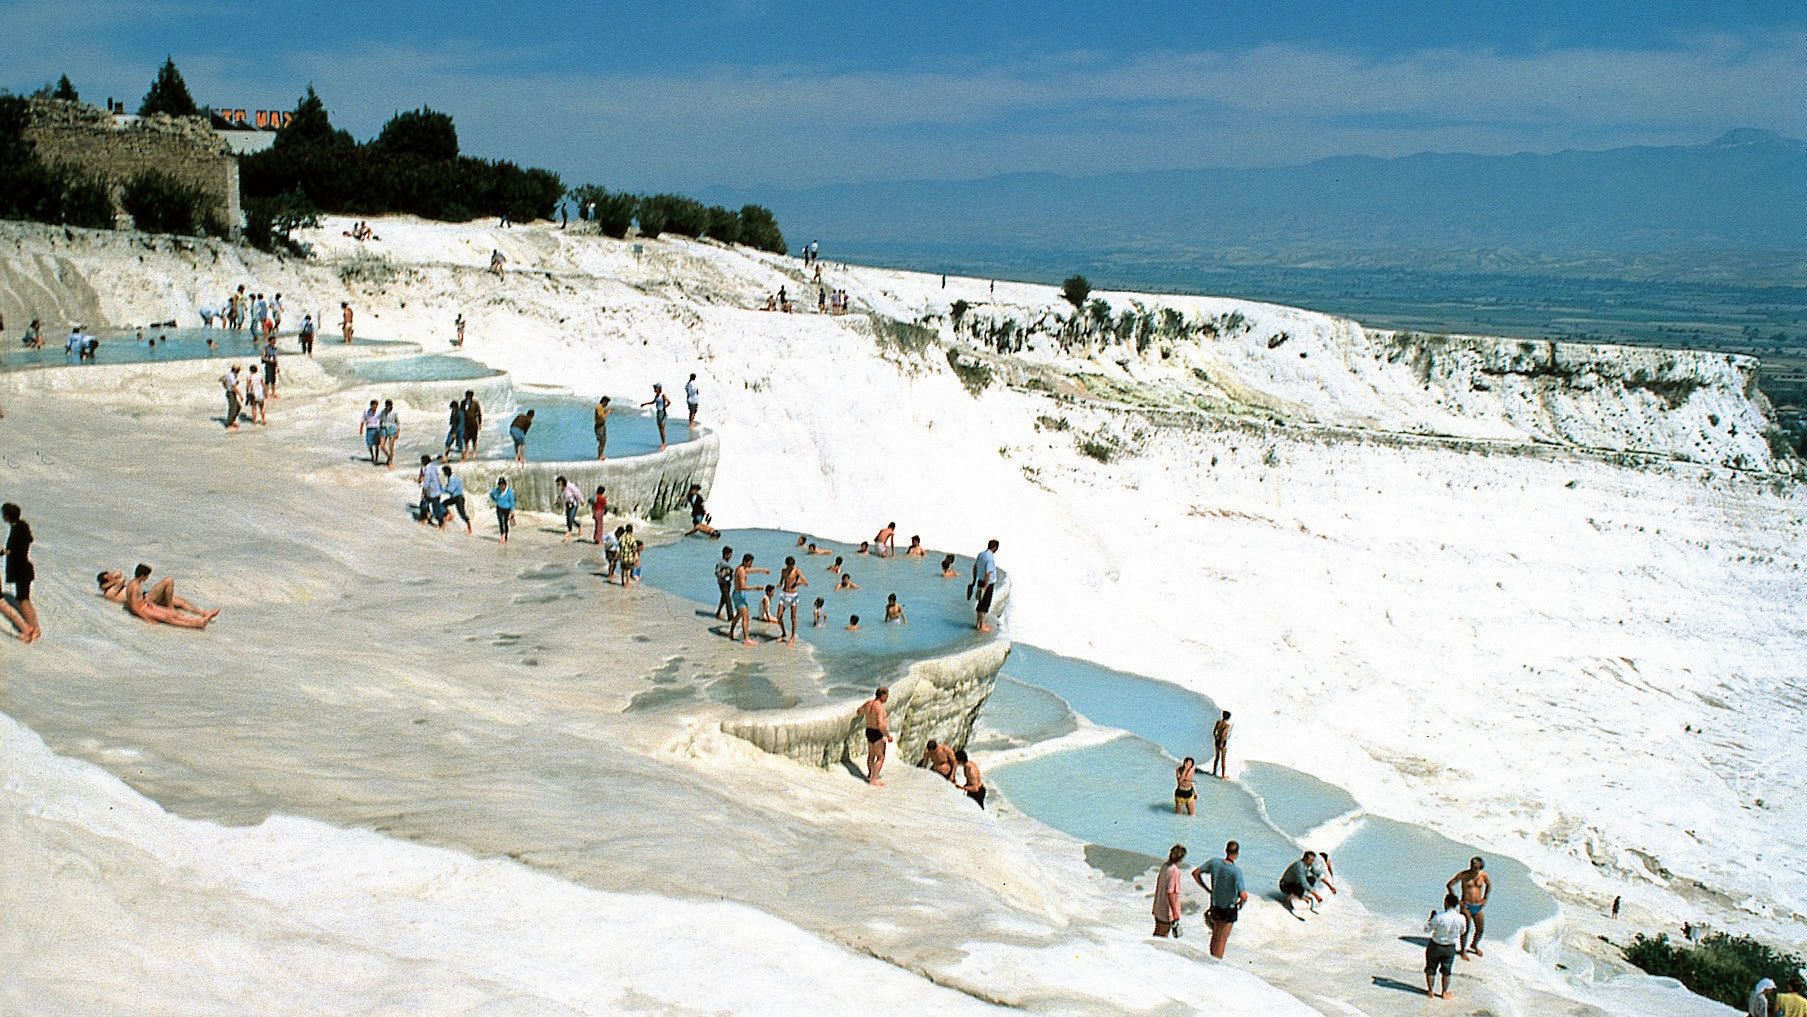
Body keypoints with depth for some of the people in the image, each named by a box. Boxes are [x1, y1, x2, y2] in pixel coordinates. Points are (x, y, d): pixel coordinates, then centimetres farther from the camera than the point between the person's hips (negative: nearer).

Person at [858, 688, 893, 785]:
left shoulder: (869, 702, -3)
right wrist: (888, 736, -21)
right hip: (878, 734, -8)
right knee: (880, 757, 4)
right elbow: (881, 725, -34)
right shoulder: (880, 707, -27)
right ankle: (873, 780, 4)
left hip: (869, 731, 8)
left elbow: (860, 711, 16)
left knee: (871, 755, 25)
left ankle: (870, 775, 41)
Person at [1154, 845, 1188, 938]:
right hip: (1167, 911, -8)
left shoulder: (1164, 866, 4)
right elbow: (1170, 893, -23)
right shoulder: (1174, 871, -21)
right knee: (1163, 937, 1)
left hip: (1158, 909, 8)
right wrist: (1175, 915, -19)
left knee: (1157, 936, 17)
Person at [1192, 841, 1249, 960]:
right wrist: (1241, 903, -10)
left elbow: (1195, 873, -2)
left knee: (1215, 935, 24)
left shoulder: (1214, 863, -13)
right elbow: (1243, 896, -33)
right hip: (1229, 909, -5)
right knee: (1222, 940, 9)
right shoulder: (1236, 871, -28)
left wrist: (1207, 889, 7)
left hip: (1215, 906, 5)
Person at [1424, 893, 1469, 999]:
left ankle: (1431, 991, 27)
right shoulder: (1461, 918, -19)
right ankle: (1445, 992, 29)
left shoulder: (1439, 917, -29)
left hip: (1435, 946, -3)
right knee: (1447, 971, 21)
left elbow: (1427, 929, -18)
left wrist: (1431, 917, -5)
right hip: (1450, 948, 3)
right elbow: (1463, 931, 2)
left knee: (1431, 969, 18)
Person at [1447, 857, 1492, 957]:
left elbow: (1489, 885, 20)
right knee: (1466, 929, -5)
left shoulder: (1483, 875, -2)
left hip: (1478, 907, 4)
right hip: (1466, 906, -4)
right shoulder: (1463, 875, -12)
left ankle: (1474, 945, 40)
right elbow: (1449, 885, -5)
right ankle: (1463, 950, 14)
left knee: (1481, 929, 11)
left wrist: (1485, 899, 10)